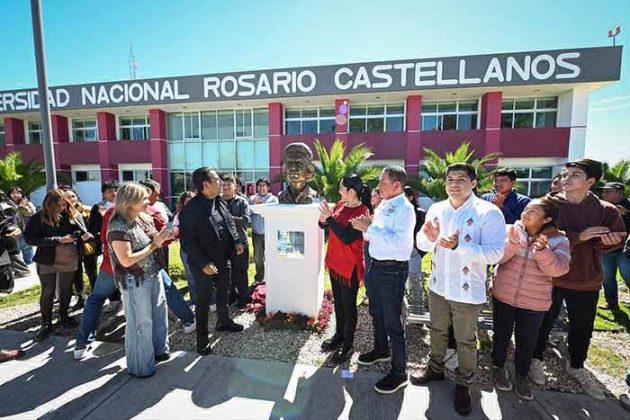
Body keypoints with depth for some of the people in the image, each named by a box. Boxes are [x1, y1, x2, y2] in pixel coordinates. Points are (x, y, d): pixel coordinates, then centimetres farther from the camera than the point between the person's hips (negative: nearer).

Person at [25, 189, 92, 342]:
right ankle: (46, 323, 20)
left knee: (66, 290, 15)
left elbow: (82, 231, 6)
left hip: (69, 260, 3)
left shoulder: (73, 215, -1)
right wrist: (59, 240, -23)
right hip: (47, 261, -2)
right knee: (47, 292, 5)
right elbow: (29, 239, -16)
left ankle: (63, 316, 34)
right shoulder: (38, 218, -9)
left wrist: (86, 236, -20)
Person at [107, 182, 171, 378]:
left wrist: (164, 237, -3)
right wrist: (154, 244, -22)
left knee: (159, 314, 20)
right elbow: (126, 260, -24)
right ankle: (140, 366, 27)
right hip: (135, 281, -8)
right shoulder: (118, 227, -20)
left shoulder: (145, 218, 2)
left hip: (154, 275, 8)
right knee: (140, 323, 7)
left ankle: (158, 350, 42)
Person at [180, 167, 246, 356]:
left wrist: (236, 241, 0)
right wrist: (203, 263, -24)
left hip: (222, 260, 7)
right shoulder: (191, 209, -21)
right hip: (202, 264, -7)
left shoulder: (220, 202, 1)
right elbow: (187, 241, -21)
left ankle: (224, 321, 46)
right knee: (203, 300, 7)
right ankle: (202, 338, 25)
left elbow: (230, 223, 15)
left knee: (223, 291, 23)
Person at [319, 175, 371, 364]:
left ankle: (348, 345, 22)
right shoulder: (340, 204, 4)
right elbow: (328, 226, 11)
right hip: (334, 261, 7)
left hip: (350, 265, -7)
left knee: (348, 305, 6)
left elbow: (347, 237, -26)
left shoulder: (362, 211, -18)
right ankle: (339, 335, 37)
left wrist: (329, 217, -28)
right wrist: (323, 220, -11)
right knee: (337, 301, 19)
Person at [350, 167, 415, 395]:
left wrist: (369, 227, -26)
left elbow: (398, 242, -29)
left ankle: (399, 372, 21)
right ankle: (380, 350, 48)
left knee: (392, 322, 3)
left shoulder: (404, 209, -17)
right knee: (376, 314, 24)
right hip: (376, 265, 9)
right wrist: (365, 226, -5)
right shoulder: (383, 206, 8)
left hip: (393, 270, -9)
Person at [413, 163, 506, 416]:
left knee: (466, 341, 14)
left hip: (467, 291, -4)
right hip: (437, 286, 5)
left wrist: (458, 245, -35)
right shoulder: (436, 210, 0)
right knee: (438, 331, 22)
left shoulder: (489, 213, -16)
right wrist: (429, 238, -21)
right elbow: (422, 245, 3)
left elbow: (495, 253, -23)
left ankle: (463, 384, 37)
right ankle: (436, 369, 45)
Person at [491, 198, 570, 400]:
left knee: (527, 341, 15)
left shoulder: (559, 241, -7)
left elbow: (558, 270, -20)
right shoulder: (511, 230, -8)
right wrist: (513, 241, -30)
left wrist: (542, 249, -36)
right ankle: (498, 368, 38)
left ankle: (521, 375, 38)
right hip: (503, 295, 0)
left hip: (534, 302, 0)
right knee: (501, 335, 15)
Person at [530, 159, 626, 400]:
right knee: (545, 321, 13)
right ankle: (536, 359, 35)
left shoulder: (605, 210, -2)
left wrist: (608, 241, -21)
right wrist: (579, 237, -28)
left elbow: (618, 237, 1)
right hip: (551, 276, -3)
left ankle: (576, 367, 43)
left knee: (582, 327, 19)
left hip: (587, 280, 3)